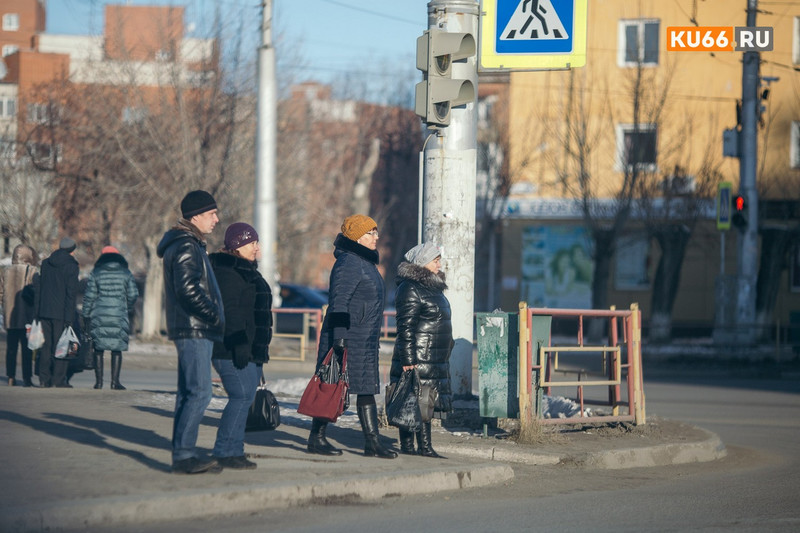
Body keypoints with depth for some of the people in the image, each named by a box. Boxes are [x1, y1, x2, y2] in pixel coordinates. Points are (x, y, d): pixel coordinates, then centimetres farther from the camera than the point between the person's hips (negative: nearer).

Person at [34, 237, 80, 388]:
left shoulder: (45, 263, 11)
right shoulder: (71, 266, -7)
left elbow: (38, 287, 12)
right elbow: (71, 292, -12)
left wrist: (37, 312, 14)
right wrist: (69, 317, -12)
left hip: (44, 312, 5)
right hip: (61, 313, -5)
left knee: (46, 346, 9)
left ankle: (44, 379, 8)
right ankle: (58, 380, -6)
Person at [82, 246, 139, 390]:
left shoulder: (96, 273, 3)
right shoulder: (126, 274, 5)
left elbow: (89, 296, 0)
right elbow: (133, 295, 4)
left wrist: (86, 315, 7)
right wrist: (128, 309, 21)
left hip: (98, 317, 0)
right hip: (119, 317, 0)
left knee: (98, 348, 6)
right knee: (117, 349, 3)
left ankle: (99, 381, 4)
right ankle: (115, 381, -3)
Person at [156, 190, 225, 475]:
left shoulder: (191, 245, 20)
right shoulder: (185, 247, -13)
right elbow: (189, 290, -22)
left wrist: (215, 317, 15)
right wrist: (216, 316, -17)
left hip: (196, 331, 11)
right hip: (194, 330, -11)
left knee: (189, 393, 11)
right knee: (199, 392, -13)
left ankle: (183, 454, 14)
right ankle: (183, 454, -16)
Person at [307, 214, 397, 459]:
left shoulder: (366, 262, 17)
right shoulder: (348, 263, -14)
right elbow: (338, 302, -20)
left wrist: (374, 337, 25)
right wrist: (339, 338, -25)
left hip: (365, 340, 10)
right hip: (347, 338, -10)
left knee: (367, 389, 7)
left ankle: (372, 442, 8)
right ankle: (316, 437, 4)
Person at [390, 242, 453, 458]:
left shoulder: (433, 286, 18)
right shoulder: (410, 289, -13)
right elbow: (405, 327, -17)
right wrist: (408, 360, -22)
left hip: (434, 362, 10)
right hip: (416, 360, -10)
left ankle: (426, 448, 15)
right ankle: (407, 448, -4)